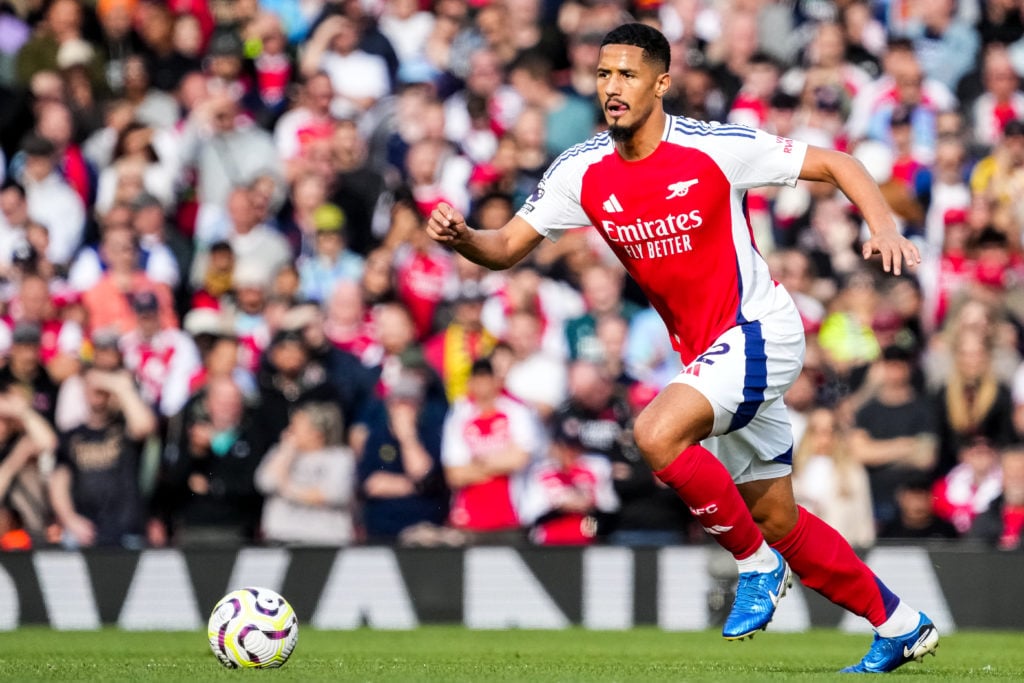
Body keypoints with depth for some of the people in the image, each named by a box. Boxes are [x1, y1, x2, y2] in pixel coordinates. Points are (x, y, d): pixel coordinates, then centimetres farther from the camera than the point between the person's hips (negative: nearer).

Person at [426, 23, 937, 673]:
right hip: (707, 351, 7)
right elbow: (508, 246, 1)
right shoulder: (582, 171, -2)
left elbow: (835, 164, -7)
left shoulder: (718, 148, -16)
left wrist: (884, 226, -23)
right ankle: (902, 625, 28)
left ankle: (757, 564, -8)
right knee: (776, 518, 12)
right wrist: (462, 237, -21)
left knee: (656, 432, -28)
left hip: (758, 332, -7)